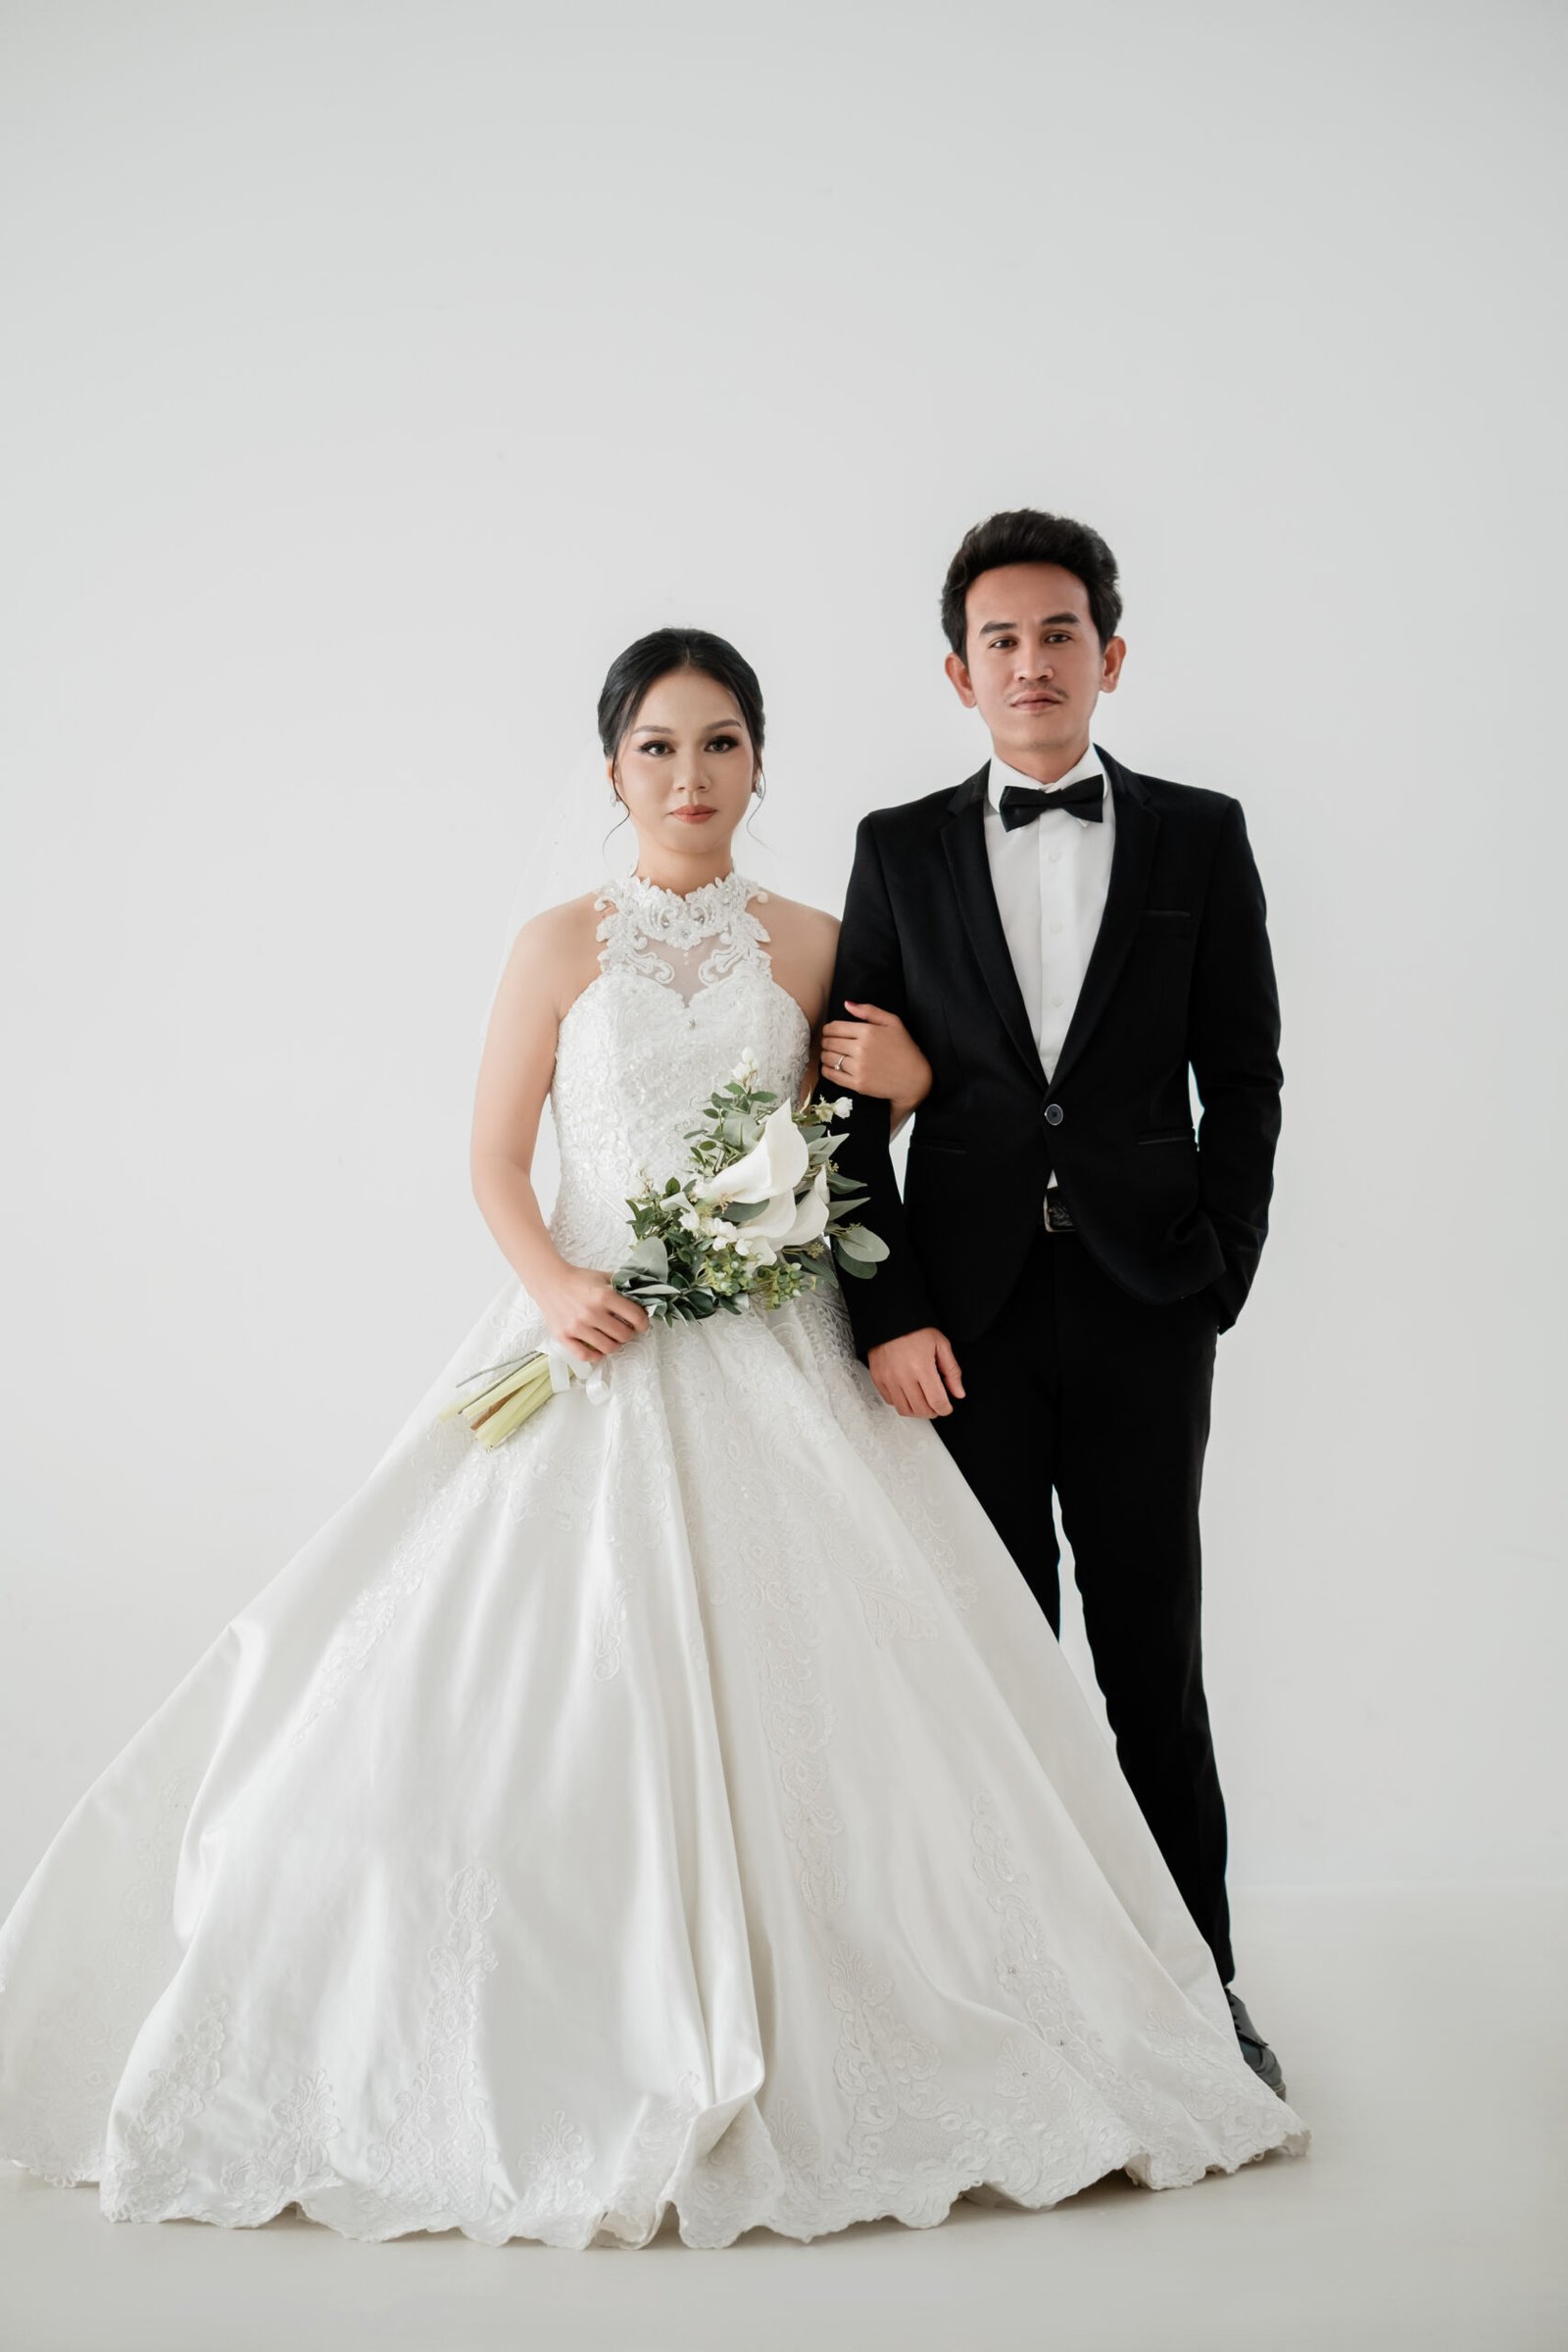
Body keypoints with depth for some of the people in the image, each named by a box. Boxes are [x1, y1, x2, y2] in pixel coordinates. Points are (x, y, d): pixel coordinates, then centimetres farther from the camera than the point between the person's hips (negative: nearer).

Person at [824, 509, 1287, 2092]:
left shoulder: (1199, 837, 6)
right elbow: (852, 1098, 3)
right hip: (963, 1313, 1)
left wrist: (1218, 1281, -1)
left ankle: (1193, 1976, 18)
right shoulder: (900, 849, 7)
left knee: (1153, 1652, 6)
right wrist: (888, 1310, -5)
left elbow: (1244, 1082, 6)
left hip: (1140, 1306, 0)